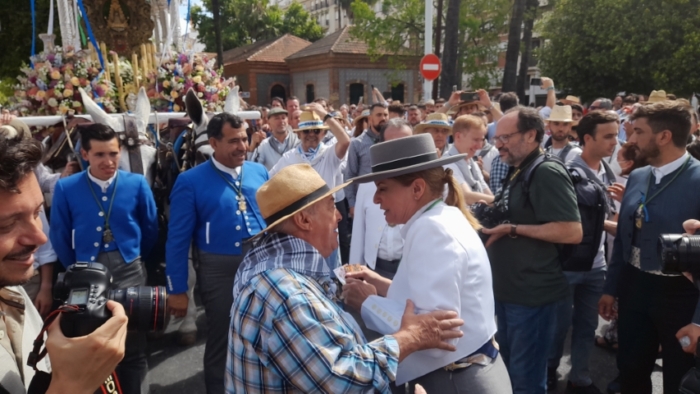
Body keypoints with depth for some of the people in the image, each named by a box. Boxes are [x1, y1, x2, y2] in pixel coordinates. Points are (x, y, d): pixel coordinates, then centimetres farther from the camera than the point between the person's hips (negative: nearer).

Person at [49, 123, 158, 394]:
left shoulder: (137, 184, -5)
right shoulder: (65, 188, -7)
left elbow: (150, 229, 7)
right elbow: (60, 237, 4)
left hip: (129, 271, 0)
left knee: (133, 348, 9)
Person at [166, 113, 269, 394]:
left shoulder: (259, 172, 2)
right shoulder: (191, 181, -10)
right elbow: (178, 239, -9)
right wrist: (177, 290, -9)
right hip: (220, 271, -3)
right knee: (221, 341, 17)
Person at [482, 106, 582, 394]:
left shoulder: (546, 173, -18)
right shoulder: (517, 172, 11)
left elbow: (572, 232, -25)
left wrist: (513, 229, -24)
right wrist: (493, 222, 9)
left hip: (532, 294, -9)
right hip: (507, 290, 9)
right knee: (507, 368, 22)